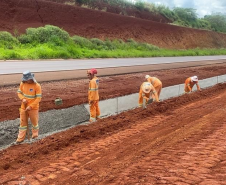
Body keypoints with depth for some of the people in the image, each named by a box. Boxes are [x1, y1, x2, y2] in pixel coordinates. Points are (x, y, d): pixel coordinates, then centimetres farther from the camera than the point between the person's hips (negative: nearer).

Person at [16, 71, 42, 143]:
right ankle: (21, 138, 14)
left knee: (34, 121, 12)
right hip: (24, 107, 4)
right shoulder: (22, 83, -5)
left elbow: (38, 98, -18)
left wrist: (31, 106, -23)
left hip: (33, 107, -4)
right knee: (23, 122, 7)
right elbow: (19, 92, 5)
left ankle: (35, 134, 36)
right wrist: (22, 99, -16)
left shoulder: (37, 86, -19)